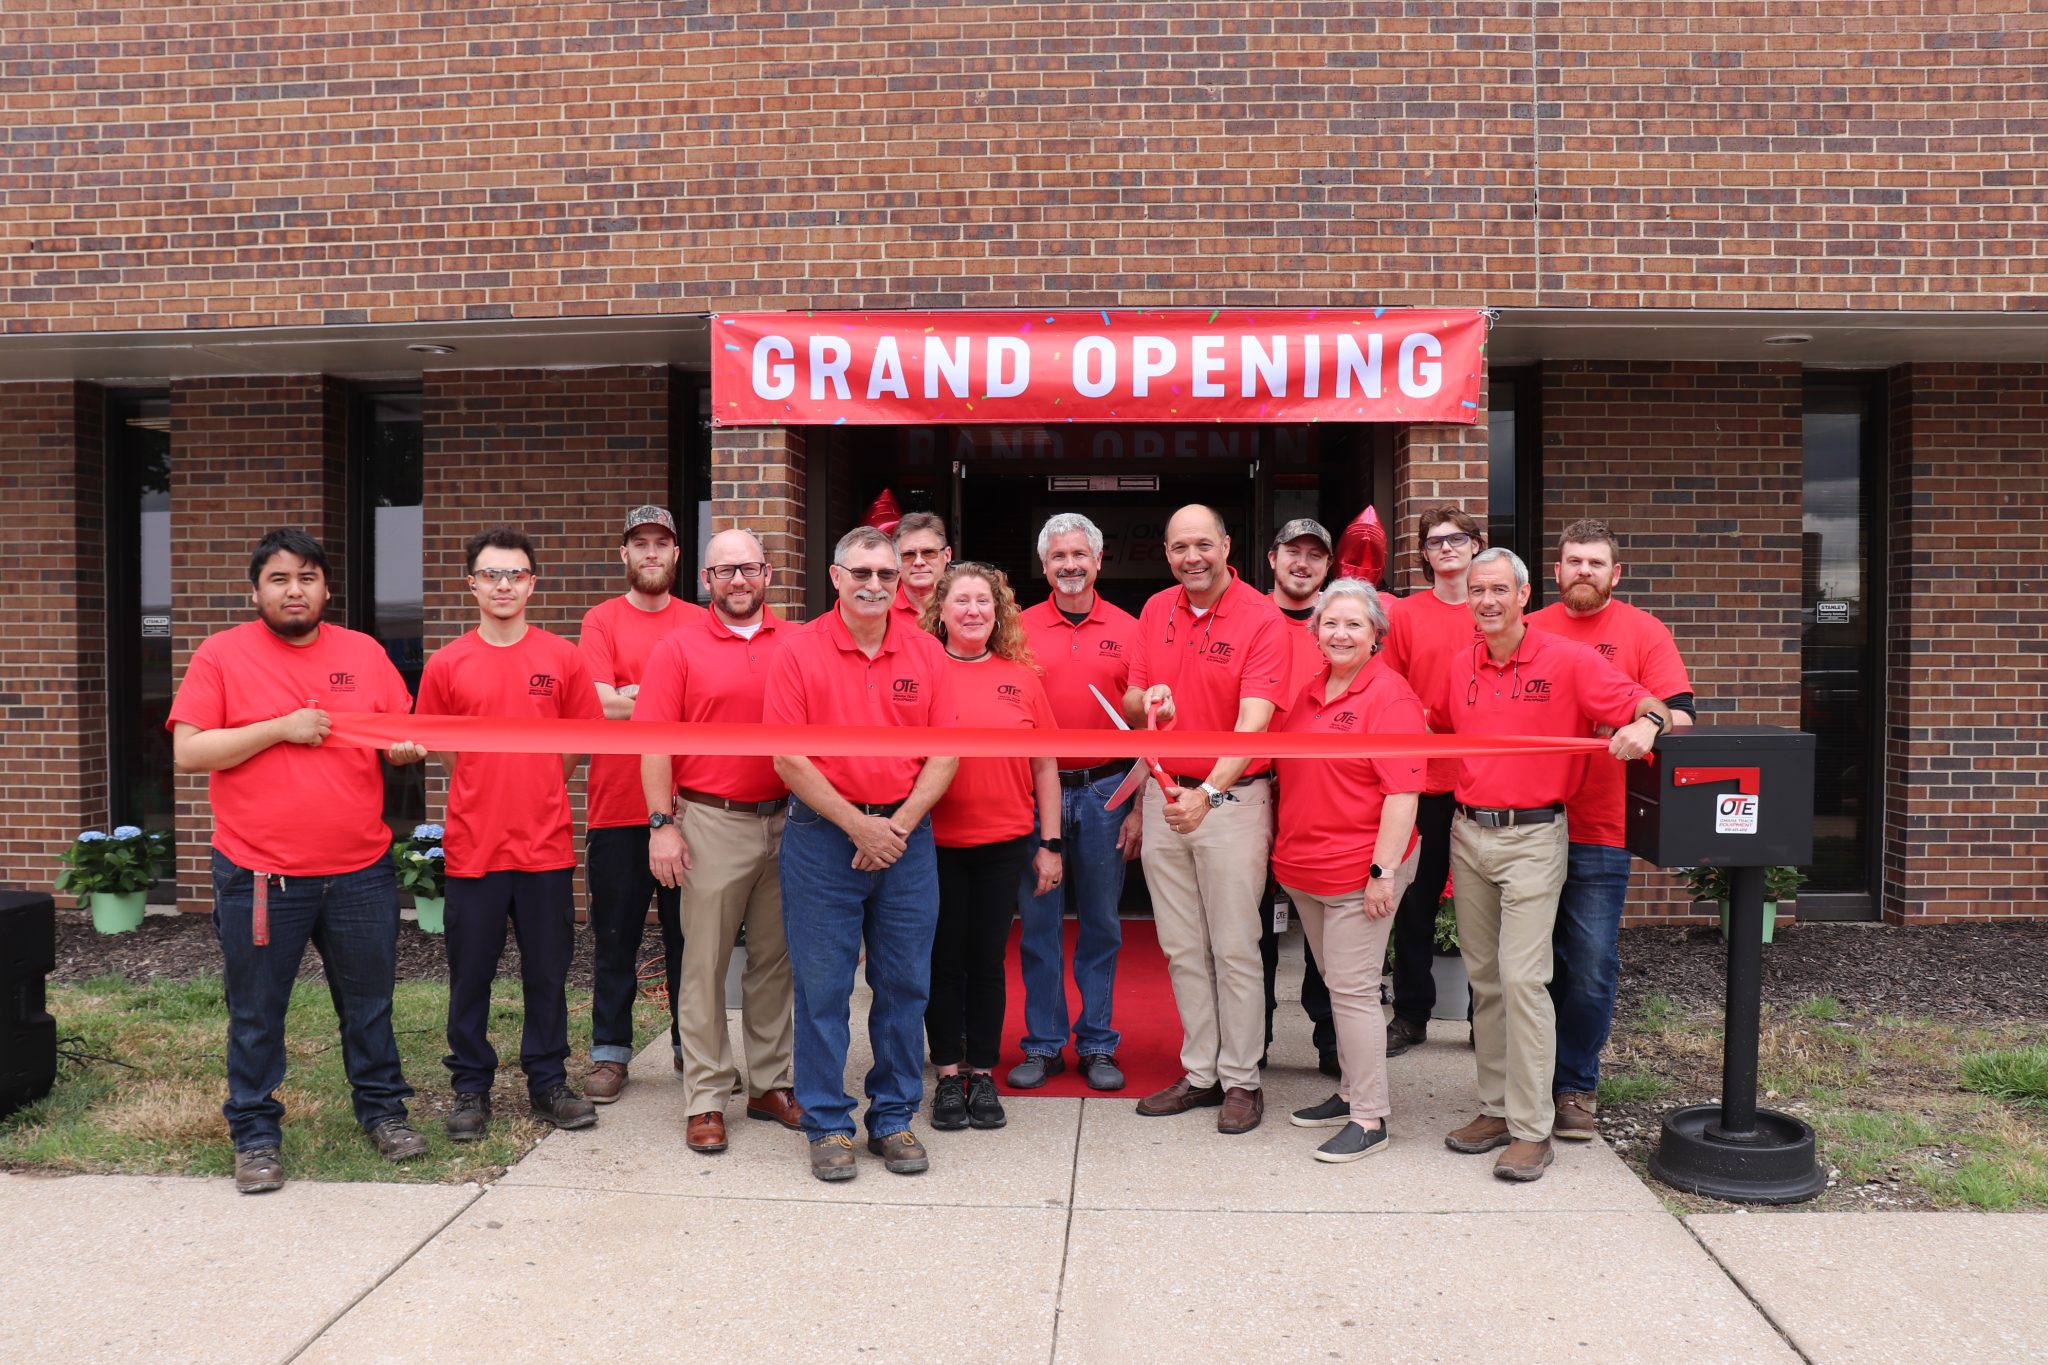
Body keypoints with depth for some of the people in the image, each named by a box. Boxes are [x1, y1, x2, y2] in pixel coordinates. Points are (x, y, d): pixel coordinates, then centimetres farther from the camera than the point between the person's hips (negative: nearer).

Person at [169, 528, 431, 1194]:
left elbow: (403, 735, 13)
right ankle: (255, 1134, 23)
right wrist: (281, 728, -16)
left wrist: (406, 748, -11)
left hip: (360, 871, 3)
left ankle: (382, 1109, 31)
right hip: (258, 876, -2)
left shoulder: (365, 653, 7)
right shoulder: (222, 654, -2)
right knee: (256, 1014, 8)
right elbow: (187, 752, -8)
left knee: (369, 1003, 14)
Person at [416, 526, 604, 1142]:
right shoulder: (446, 664, 0)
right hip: (473, 846, 0)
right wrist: (490, 788, 7)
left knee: (547, 972, 10)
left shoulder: (563, 658, 1)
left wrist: (533, 791, 8)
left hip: (546, 844, 1)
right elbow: (435, 747, 9)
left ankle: (548, 1081, 24)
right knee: (470, 975, 8)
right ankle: (471, 1088, 23)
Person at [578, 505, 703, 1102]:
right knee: (615, 937, 6)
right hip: (617, 807, -2)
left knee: (689, 934, 9)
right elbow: (601, 705, -11)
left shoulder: (700, 623, 9)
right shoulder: (602, 620, 2)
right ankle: (610, 1052, 17)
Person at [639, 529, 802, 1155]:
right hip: (712, 823, -3)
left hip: (785, 821, 3)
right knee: (705, 964, 2)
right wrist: (662, 824, -12)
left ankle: (770, 1084, 24)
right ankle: (705, 1100, 11)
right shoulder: (680, 647, -1)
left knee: (775, 959, 12)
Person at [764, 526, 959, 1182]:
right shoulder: (799, 650, -3)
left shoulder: (927, 653, 5)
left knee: (904, 985, 8)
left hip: (906, 836, 3)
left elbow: (944, 754, 3)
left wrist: (898, 826, -8)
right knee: (822, 987, 2)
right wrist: (857, 826, -10)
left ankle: (894, 1118, 22)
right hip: (823, 837, -2)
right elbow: (788, 757, -7)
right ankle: (828, 1125, 15)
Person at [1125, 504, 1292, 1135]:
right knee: (1181, 948, 12)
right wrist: (1146, 702, -13)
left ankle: (1241, 1080, 15)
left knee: (1234, 949, 2)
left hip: (1232, 797, -5)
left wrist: (1208, 791, -33)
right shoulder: (1155, 611, 7)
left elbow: (1253, 721, -21)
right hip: (1164, 794, 6)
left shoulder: (1262, 619, -11)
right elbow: (1131, 699, 12)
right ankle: (1200, 1074, 23)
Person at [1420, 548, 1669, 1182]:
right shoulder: (1459, 668, 9)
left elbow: (1648, 706, -9)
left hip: (1532, 837, -5)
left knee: (1522, 977, -10)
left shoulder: (1568, 661, -7)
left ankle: (1531, 1129, -2)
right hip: (1468, 833, 6)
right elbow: (1427, 725, 26)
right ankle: (1495, 1108, 22)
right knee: (1483, 978, 11)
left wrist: (1645, 724, -31)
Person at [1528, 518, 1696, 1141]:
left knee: (1590, 971, 0)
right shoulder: (1529, 631, 9)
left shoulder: (1643, 632, 4)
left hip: (1599, 832, -2)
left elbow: (1678, 716, -5)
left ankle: (1575, 1086, 15)